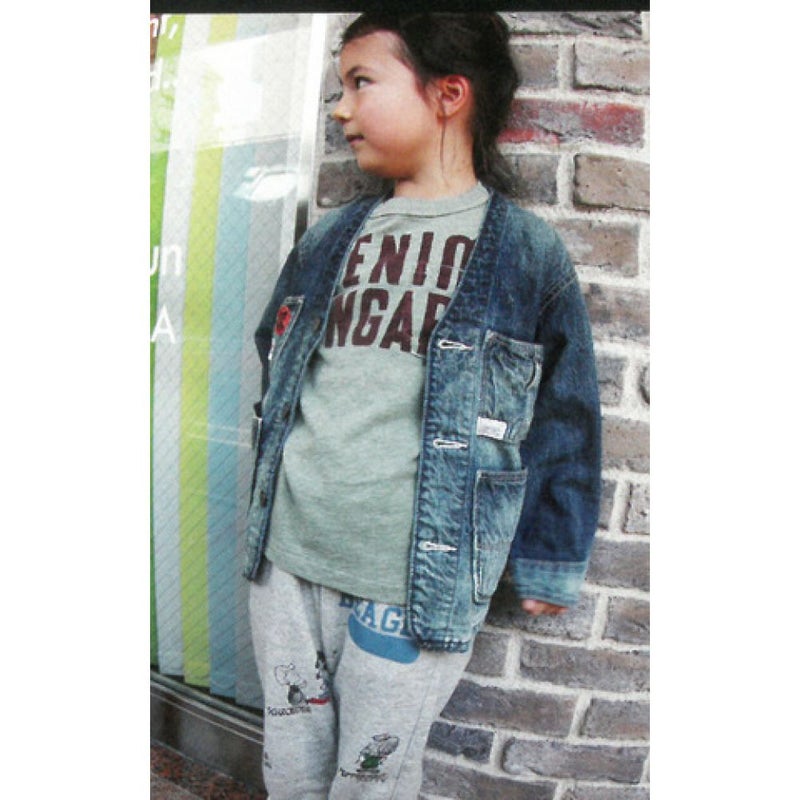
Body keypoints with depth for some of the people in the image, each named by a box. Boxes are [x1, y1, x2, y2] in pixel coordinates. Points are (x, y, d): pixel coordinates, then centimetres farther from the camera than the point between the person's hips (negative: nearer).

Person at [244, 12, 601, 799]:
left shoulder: (526, 251, -7)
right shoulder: (331, 237, 6)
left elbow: (562, 419, -3)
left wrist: (550, 563, 1)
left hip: (417, 584, -4)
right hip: (286, 558, 5)